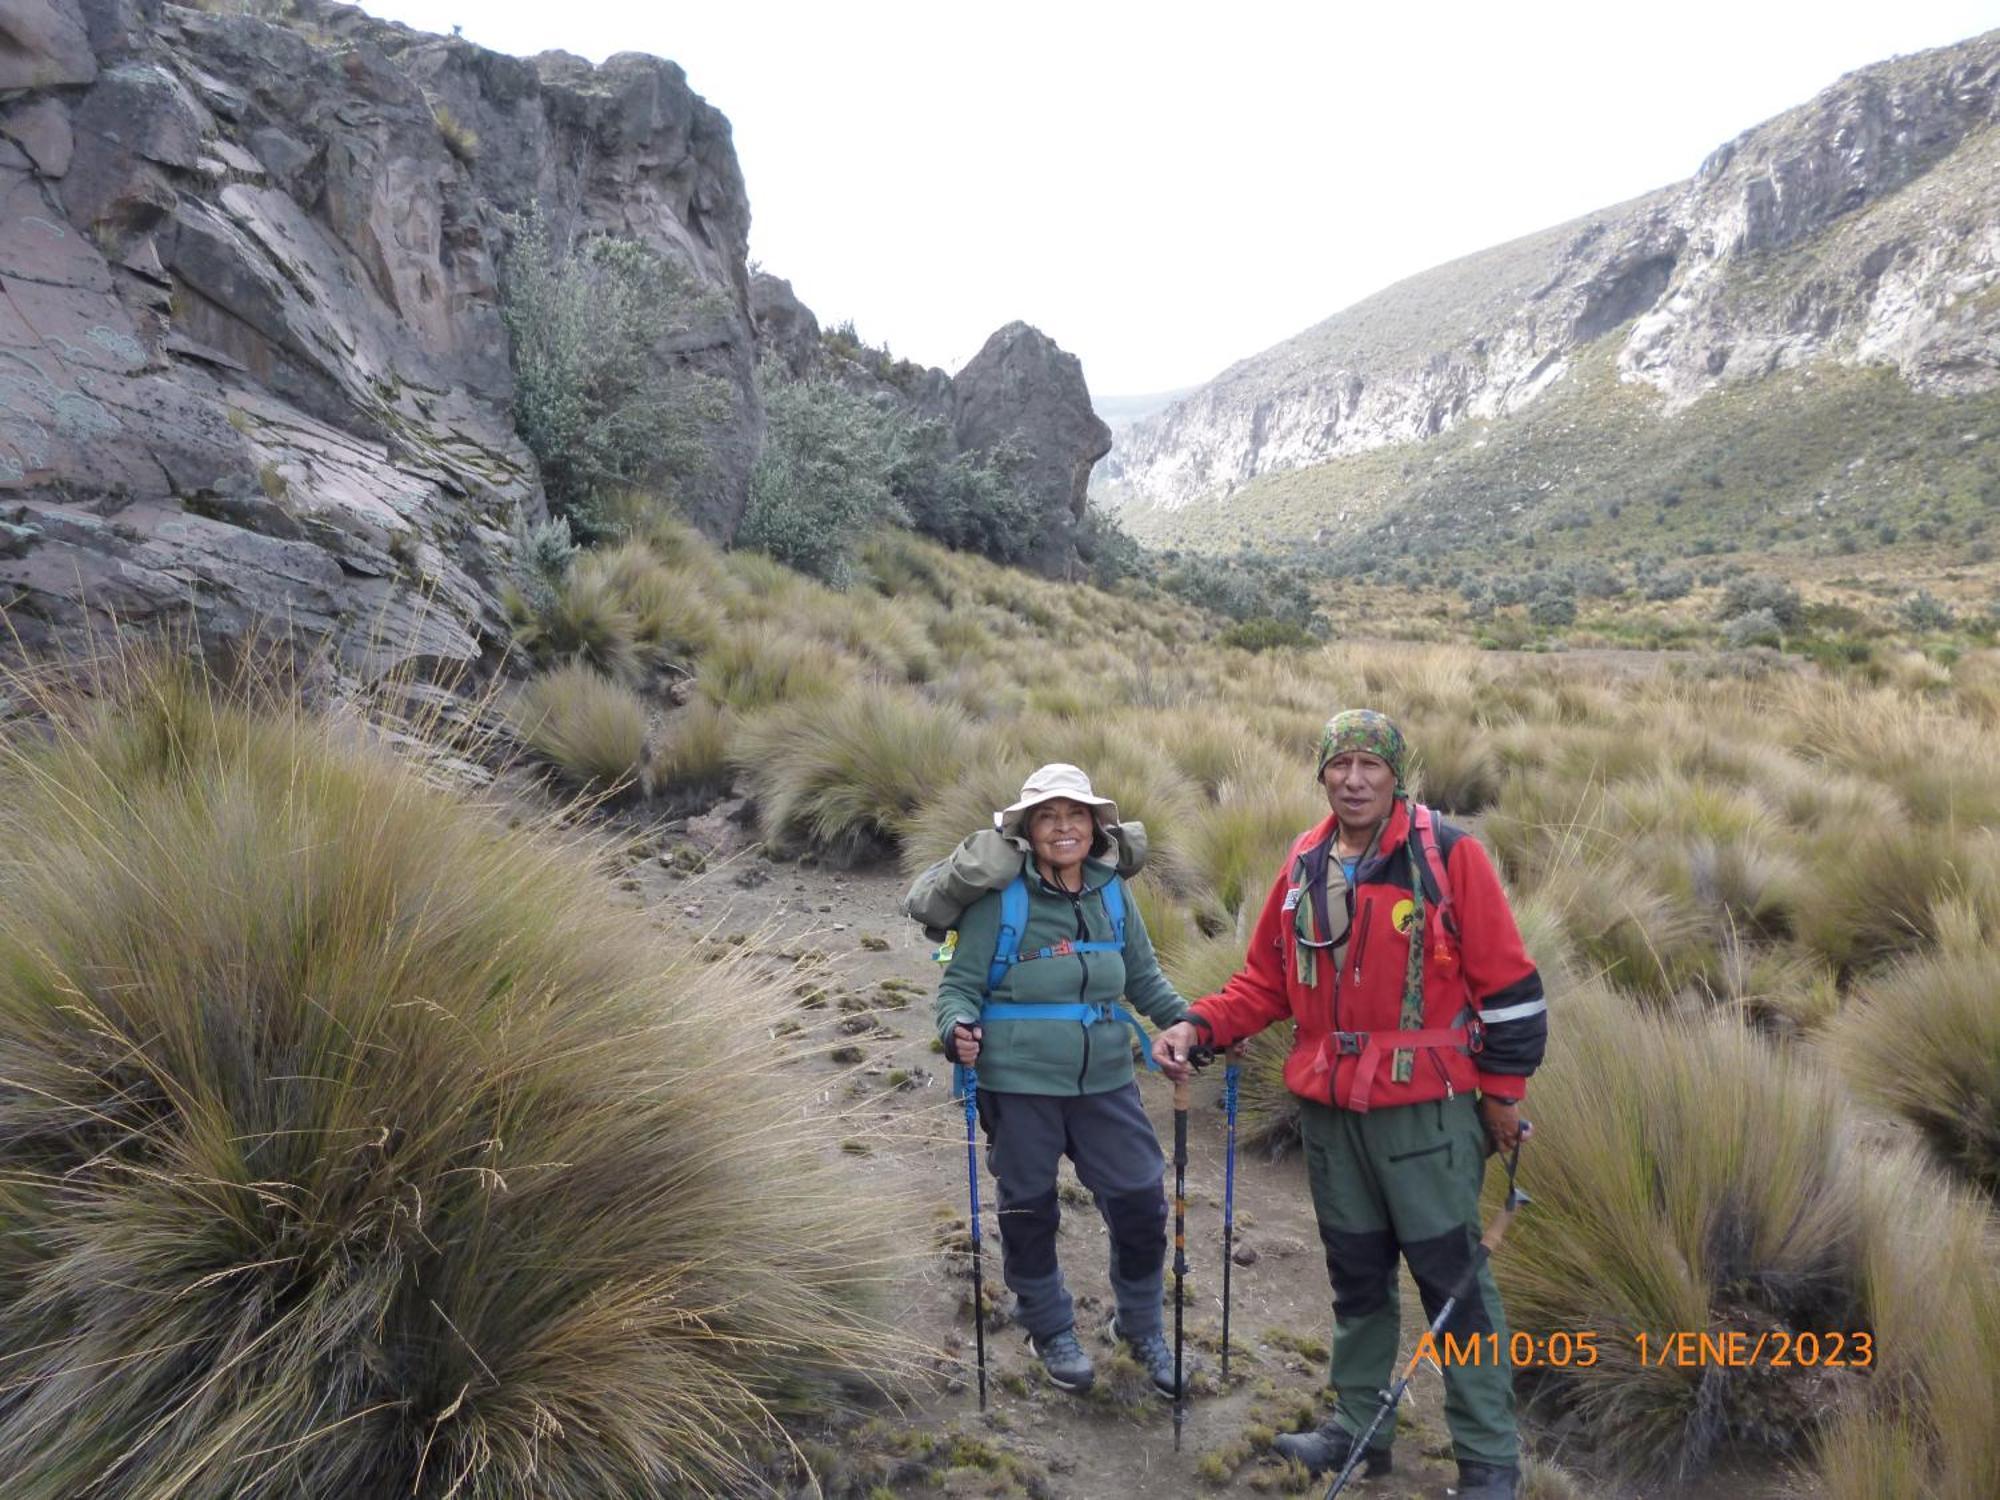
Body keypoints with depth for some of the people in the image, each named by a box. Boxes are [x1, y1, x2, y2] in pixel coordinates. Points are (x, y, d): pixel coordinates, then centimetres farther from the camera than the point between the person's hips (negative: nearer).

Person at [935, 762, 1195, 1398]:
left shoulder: (1112, 894, 4)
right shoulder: (999, 899, -9)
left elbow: (1145, 979, 14)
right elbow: (960, 983, -6)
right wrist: (957, 1029, -26)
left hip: (1105, 1082, 4)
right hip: (1019, 1086, -3)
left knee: (1141, 1203, 7)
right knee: (1029, 1213, 11)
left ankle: (1141, 1326, 33)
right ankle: (1051, 1331, 36)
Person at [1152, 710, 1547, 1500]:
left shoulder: (1449, 855, -10)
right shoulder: (1303, 865, 5)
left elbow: (1507, 982, -7)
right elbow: (1266, 980, 11)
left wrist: (1503, 1090, -5)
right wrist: (1199, 1024, -3)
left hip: (1427, 1111, -5)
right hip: (1329, 1110, 5)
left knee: (1454, 1279, 4)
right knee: (1356, 1277, 18)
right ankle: (1359, 1427, 34)